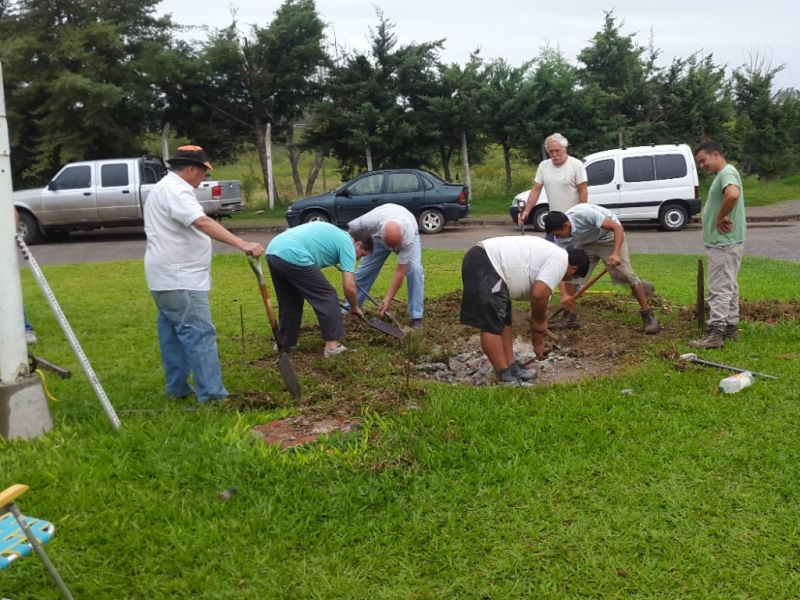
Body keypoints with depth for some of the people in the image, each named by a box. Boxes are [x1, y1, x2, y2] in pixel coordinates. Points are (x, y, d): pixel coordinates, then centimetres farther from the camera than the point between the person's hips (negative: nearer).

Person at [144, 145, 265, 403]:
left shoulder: (165, 188, 19)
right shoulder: (175, 191, -17)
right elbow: (203, 222, -33)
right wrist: (242, 244, -42)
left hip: (167, 277, 11)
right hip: (179, 279, -11)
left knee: (173, 331, 15)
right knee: (200, 334, -12)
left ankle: (177, 387, 23)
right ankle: (211, 395, -11)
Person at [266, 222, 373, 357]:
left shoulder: (333, 233, 32)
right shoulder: (347, 244, 8)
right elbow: (349, 286, 3)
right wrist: (354, 307, 21)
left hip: (273, 252, 9)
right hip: (293, 256, -9)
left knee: (289, 301, 25)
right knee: (327, 297, 5)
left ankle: (285, 344, 33)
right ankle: (332, 345, 7)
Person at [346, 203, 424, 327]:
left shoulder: (407, 238, -43)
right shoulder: (370, 221, -42)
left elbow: (400, 272, -37)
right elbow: (351, 230, -19)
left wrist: (388, 299, -36)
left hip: (409, 231, -2)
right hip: (378, 234, 2)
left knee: (414, 269, -21)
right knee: (365, 269, -3)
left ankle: (416, 317, -14)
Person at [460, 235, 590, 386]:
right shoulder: (560, 261, -5)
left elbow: (539, 297, 30)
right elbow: (538, 295, -17)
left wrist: (538, 343, 34)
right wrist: (540, 323, 3)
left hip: (483, 262, 11)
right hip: (483, 266, -11)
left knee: (503, 321, 17)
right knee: (491, 325, -5)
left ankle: (512, 368, 25)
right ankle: (505, 377, -2)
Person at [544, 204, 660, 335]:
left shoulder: (585, 214, -38)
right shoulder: (561, 239, -19)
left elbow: (617, 228, -33)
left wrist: (616, 254, -45)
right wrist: (564, 294, -27)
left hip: (609, 235, -5)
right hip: (586, 242, 5)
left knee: (626, 274, -14)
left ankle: (648, 314, -2)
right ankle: (571, 317, 1)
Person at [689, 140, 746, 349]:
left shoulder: (727, 172, -16)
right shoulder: (721, 175, 17)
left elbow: (733, 195, -37)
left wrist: (721, 218, -23)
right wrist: (719, 216, 1)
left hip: (724, 243, -11)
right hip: (723, 242, 11)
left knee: (719, 288, -9)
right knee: (728, 287, 14)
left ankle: (715, 333, -7)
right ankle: (730, 327, 22)